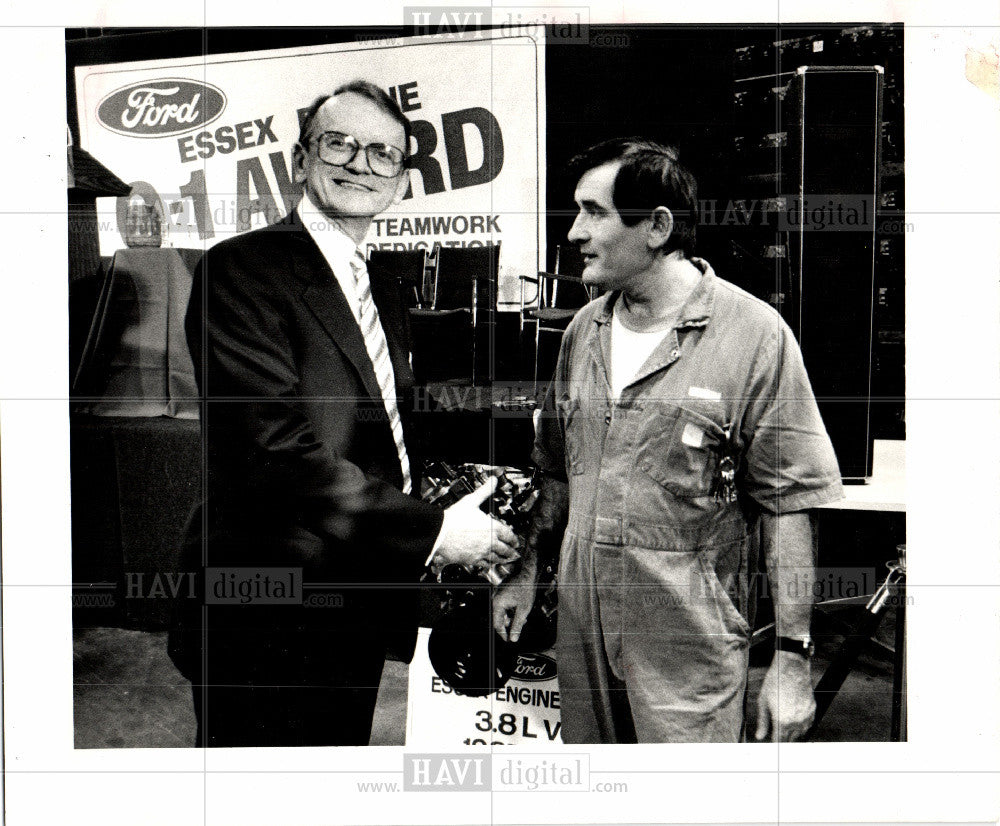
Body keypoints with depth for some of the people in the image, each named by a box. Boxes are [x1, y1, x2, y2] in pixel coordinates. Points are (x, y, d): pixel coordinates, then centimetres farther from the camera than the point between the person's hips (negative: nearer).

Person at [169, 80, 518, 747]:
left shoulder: (386, 298, 15)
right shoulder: (241, 268, -13)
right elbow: (278, 448, -23)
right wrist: (431, 530, -19)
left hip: (360, 624, 8)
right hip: (268, 623, -8)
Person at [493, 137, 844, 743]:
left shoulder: (755, 335, -11)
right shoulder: (584, 331, 8)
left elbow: (788, 505, -11)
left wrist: (792, 658, -12)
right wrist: (528, 569, 16)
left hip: (691, 647, -5)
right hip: (582, 627, 6)